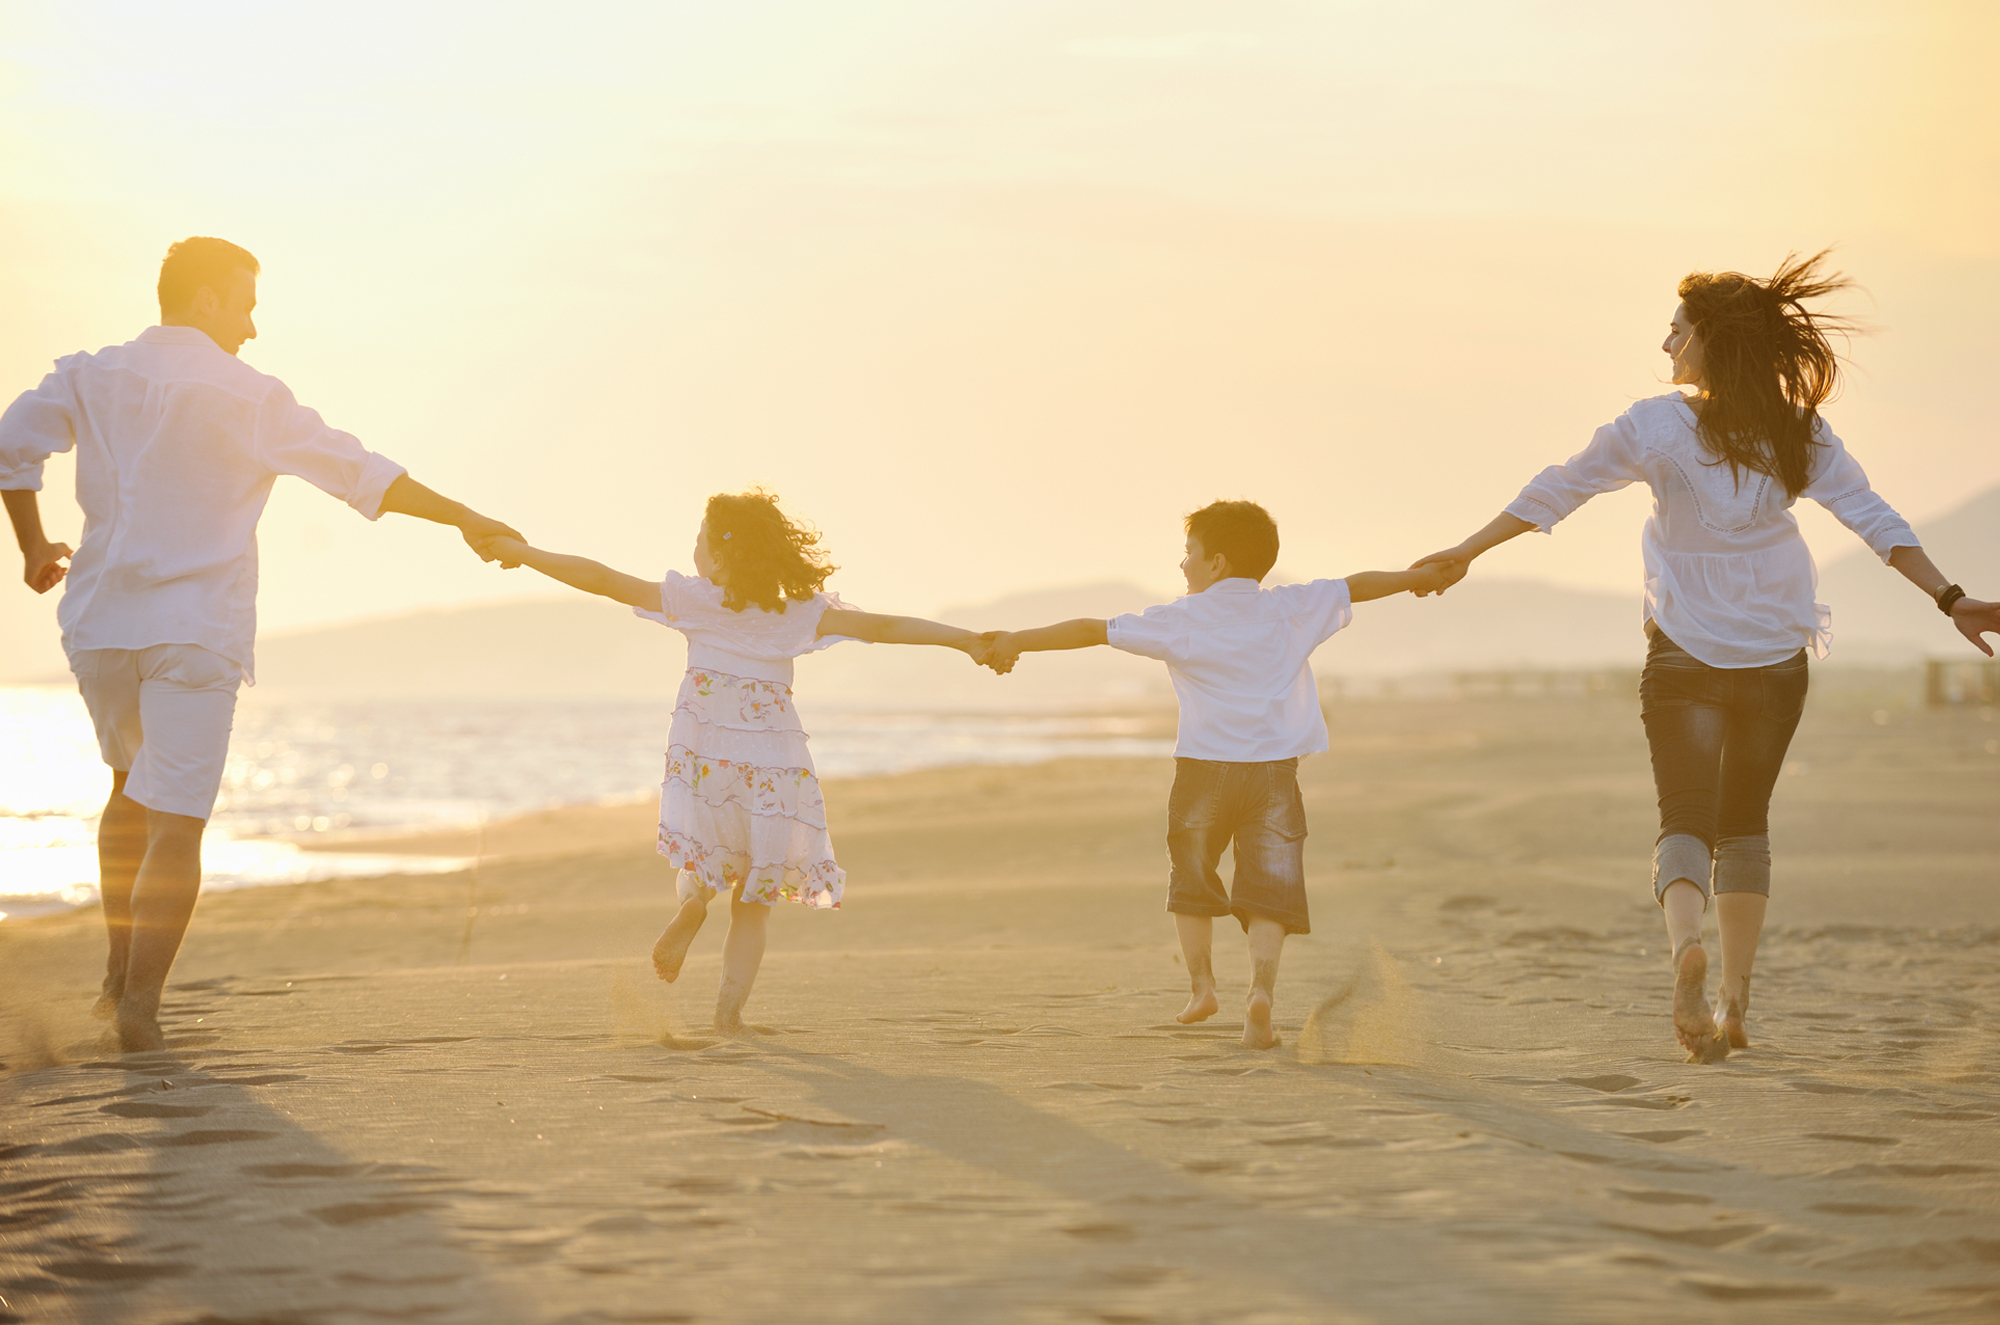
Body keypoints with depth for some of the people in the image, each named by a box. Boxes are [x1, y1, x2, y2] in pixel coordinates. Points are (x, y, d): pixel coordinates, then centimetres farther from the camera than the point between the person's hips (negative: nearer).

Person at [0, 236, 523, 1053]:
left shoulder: (91, 379, 6)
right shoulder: (248, 399, -5)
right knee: (176, 821, -3)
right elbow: (359, 474, -4)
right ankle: (140, 1006, -10)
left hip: (99, 620, 5)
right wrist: (464, 519, 2)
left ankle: (119, 973, 22)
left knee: (133, 787, 25)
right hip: (195, 628, -5)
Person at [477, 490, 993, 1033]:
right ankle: (730, 1007, -5)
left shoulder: (695, 599, 0)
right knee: (752, 905, 11)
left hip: (704, 759, -1)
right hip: (773, 764, 1)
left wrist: (525, 553, 8)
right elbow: (881, 627, -5)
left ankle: (693, 895, -10)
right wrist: (963, 639, -1)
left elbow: (603, 579, 0)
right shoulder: (802, 613, 2)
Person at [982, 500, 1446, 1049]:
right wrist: (1420, 576, 34)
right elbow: (1359, 586, 18)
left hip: (1203, 769, -1)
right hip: (1274, 769, 1)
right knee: (1270, 886, 0)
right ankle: (1262, 988, -19)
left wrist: (1019, 641, 9)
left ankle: (1201, 982, 18)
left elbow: (1092, 630, 1)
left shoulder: (1179, 621, -1)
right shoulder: (1293, 609, 5)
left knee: (1192, 878, 20)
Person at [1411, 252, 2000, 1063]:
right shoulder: (1799, 434, -4)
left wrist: (1465, 553, 4)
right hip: (1775, 656, 3)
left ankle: (1686, 944, -34)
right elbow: (1875, 521, -6)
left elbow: (1555, 492, -5)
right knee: (1746, 823, 18)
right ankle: (1735, 1001, 17)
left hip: (1685, 657, -3)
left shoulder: (1656, 428, -11)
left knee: (1687, 819, -3)